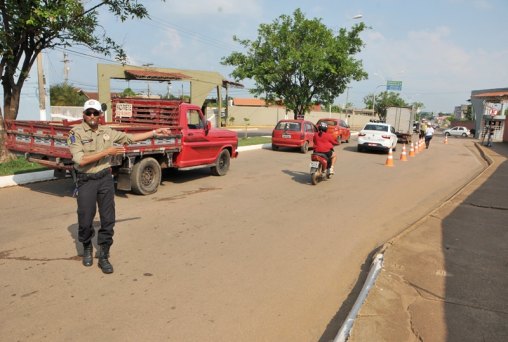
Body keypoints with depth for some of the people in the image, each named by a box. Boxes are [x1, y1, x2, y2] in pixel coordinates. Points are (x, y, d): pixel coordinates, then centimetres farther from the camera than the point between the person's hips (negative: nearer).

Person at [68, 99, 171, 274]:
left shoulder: (107, 131, 5)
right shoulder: (76, 133, -9)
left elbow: (131, 137, 13)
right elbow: (81, 160, -18)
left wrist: (155, 132, 12)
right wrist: (107, 152, -19)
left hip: (105, 179, 3)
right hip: (86, 181, -3)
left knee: (108, 220, 3)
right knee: (85, 221, 5)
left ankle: (104, 256, 16)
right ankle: (87, 248, 35)